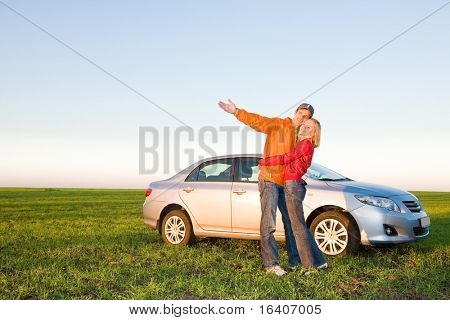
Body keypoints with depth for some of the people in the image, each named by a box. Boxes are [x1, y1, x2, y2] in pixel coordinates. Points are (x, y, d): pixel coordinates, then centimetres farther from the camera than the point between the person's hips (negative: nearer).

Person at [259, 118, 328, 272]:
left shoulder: (306, 144, -9)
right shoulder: (301, 144, 19)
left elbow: (285, 159, -9)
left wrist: (264, 161, 1)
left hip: (293, 185, -10)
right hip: (295, 186, 10)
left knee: (298, 226, -5)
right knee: (299, 225, 14)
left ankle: (311, 264, 1)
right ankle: (317, 261, 18)